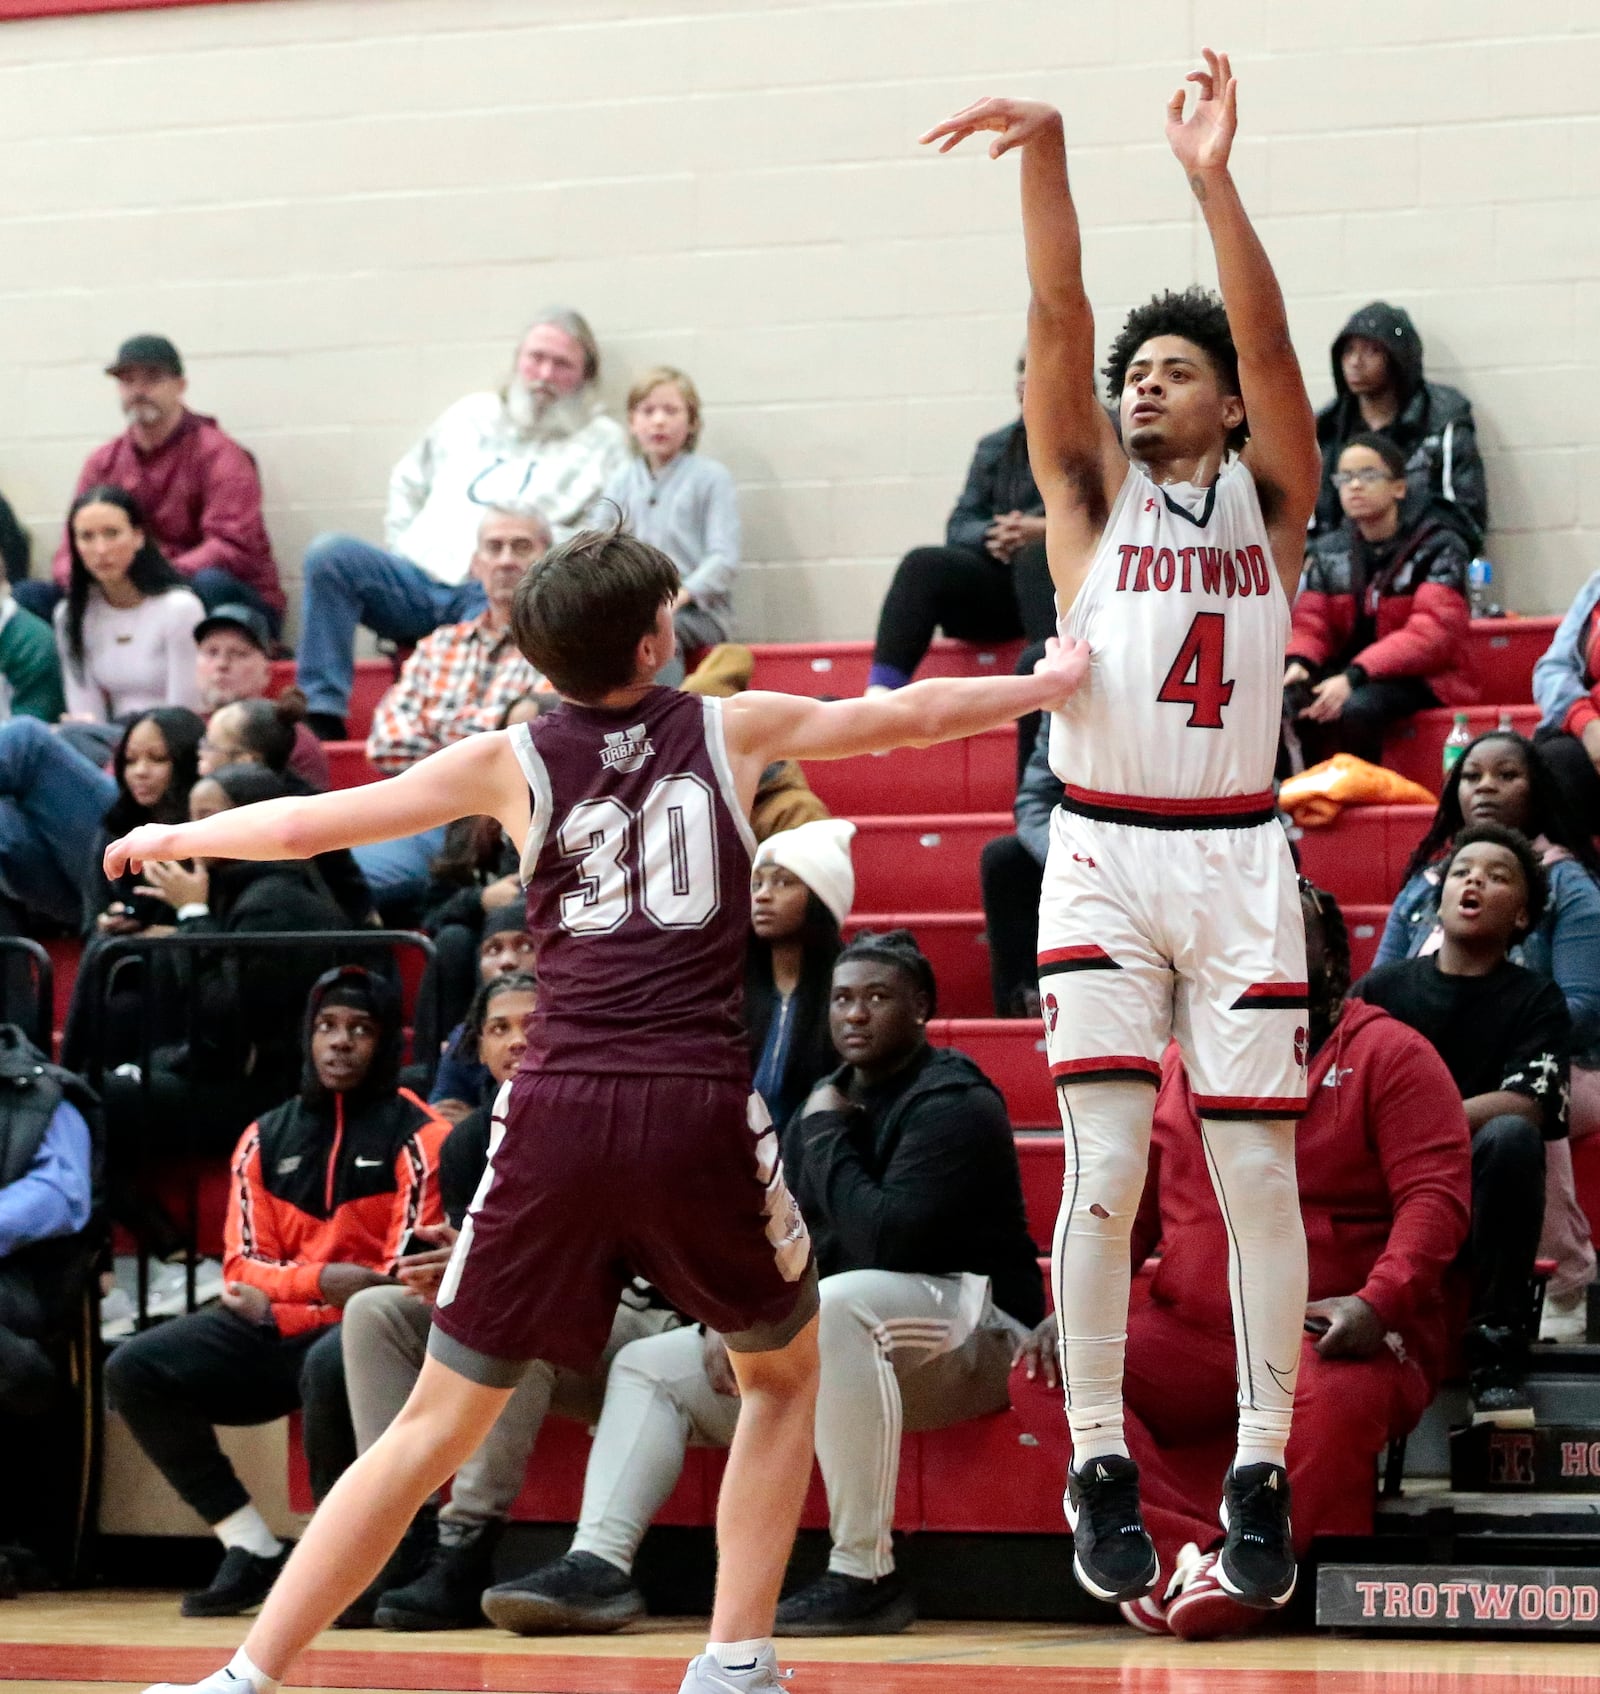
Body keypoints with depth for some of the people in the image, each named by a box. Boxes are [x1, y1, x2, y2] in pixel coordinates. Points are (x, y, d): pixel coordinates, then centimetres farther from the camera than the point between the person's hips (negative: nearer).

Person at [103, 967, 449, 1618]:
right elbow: (244, 1267, 8)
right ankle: (251, 1551, -11)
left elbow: (407, 1273, -9)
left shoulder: (416, 1135, -1)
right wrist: (319, 1280, -14)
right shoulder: (266, 1139, 15)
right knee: (133, 1370, -13)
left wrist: (281, 1299, -13)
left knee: (330, 1366, -40)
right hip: (274, 1328, 6)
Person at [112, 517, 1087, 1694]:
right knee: (783, 1374, 24)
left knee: (439, 1423, 8)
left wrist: (175, 838, 33)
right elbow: (912, 716, 25)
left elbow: (308, 824, 15)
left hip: (561, 1112, 1)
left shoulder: (513, 761, 11)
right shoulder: (732, 731, 11)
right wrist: (1050, 683, 42)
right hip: (700, 1109, -1)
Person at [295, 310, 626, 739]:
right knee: (330, 554, -21)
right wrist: (399, 557, 17)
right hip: (420, 582, 4)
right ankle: (323, 715, -28)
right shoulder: (471, 415, 27)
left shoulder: (603, 442, 13)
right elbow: (407, 486, 33)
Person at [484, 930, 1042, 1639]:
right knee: (646, 1367, 5)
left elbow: (885, 1240, -26)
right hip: (826, 1342, 9)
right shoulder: (824, 1103, 14)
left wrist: (828, 1137, -13)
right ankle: (598, 1566, -18)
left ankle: (865, 1576, -37)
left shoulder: (952, 1102, -12)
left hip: (965, 1329, -9)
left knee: (834, 1303, -41)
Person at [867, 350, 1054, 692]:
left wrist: (1046, 530, -18)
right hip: (1000, 585, 4)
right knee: (923, 564, -22)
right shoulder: (996, 446, 23)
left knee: (1036, 557, -37)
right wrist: (991, 536, -10)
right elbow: (960, 526, 14)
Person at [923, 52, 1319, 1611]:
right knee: (1105, 1165, -8)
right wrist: (1046, 159, -20)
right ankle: (1099, 1467, 0)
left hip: (1239, 862, 0)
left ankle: (1261, 1470, 7)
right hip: (1104, 853, 0)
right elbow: (1057, 328, -6)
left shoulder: (1269, 498, 8)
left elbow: (1270, 343, -8)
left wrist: (1213, 182, -21)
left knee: (1256, 1171, -1)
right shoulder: (1092, 495, 8)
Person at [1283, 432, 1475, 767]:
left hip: (1420, 678, -5)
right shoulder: (1328, 551, 13)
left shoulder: (1438, 548, -6)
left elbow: (1429, 634, -18)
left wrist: (1353, 676, -30)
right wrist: (1298, 663, -19)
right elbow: (1311, 625, 7)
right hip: (1343, 674, 5)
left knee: (1354, 709, -36)